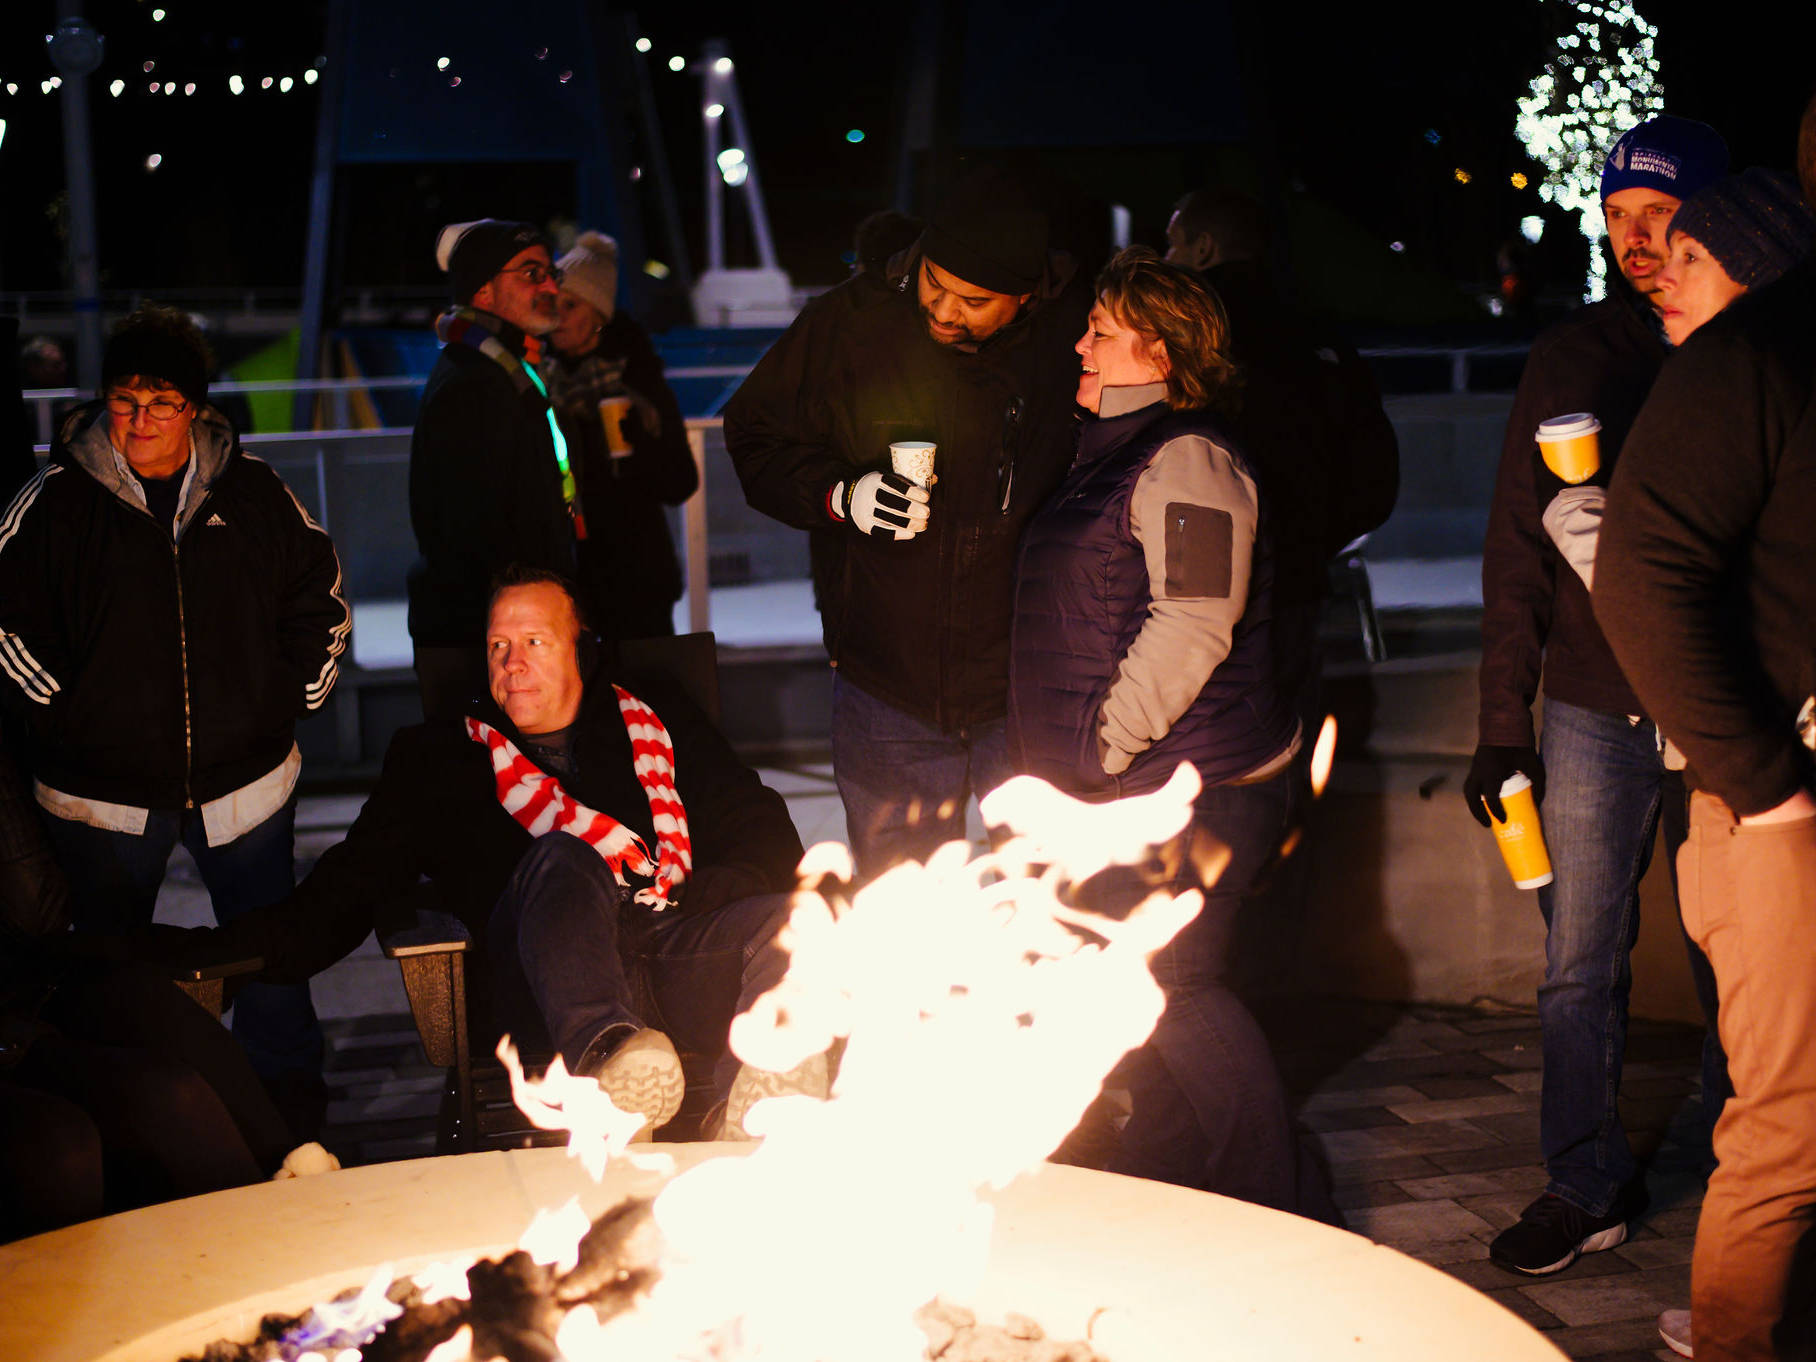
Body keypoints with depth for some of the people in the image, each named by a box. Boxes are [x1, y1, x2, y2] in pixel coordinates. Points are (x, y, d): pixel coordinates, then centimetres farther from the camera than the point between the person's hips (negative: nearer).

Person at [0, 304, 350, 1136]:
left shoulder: (251, 492, 0)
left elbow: (319, 592, 12)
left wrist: (297, 693, 6)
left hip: (244, 775, 1)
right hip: (102, 786, -1)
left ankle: (294, 1120, 26)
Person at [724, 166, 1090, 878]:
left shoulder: (1075, 333, -8)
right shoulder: (850, 325, -7)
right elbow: (752, 435, 4)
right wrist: (842, 495, -14)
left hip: (1034, 690, -1)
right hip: (889, 685, 1)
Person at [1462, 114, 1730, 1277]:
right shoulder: (1574, 357, 6)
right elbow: (1517, 550, 6)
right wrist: (1503, 725, 2)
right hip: (1596, 709, 2)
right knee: (1582, 960, 4)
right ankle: (1587, 1185, 16)